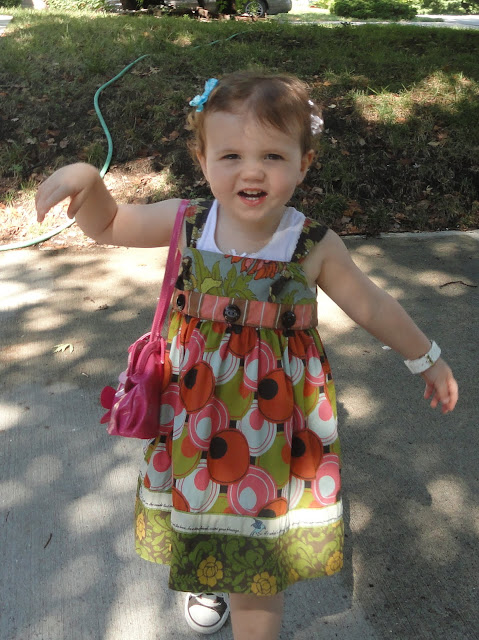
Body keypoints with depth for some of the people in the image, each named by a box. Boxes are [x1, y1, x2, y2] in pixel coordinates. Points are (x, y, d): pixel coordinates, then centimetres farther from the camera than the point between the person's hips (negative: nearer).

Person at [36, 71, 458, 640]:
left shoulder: (314, 245, -14)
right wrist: (84, 180, -16)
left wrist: (427, 359, 11)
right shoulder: (186, 222, -9)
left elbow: (372, 306, -1)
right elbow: (107, 225, 5)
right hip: (196, 408, 3)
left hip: (273, 416, -2)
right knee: (203, 499, 26)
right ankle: (212, 576, 59)